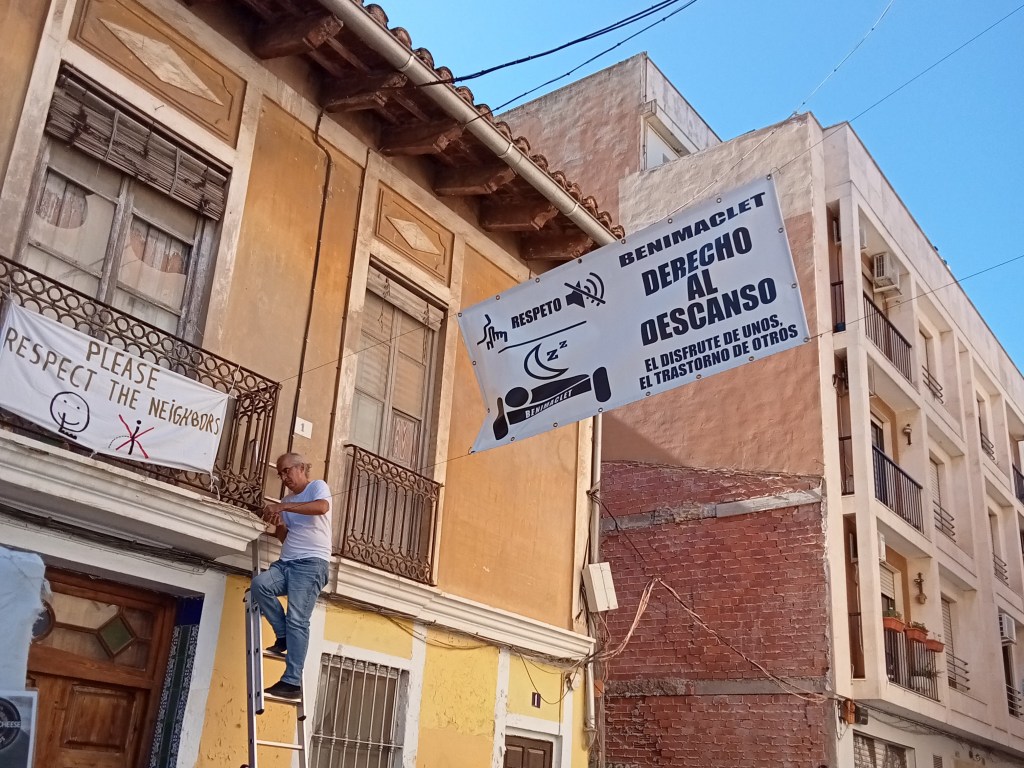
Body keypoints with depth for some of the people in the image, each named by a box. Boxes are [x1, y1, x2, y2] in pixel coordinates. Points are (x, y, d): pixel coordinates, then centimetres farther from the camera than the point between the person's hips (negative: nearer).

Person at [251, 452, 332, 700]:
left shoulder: (317, 486, 4)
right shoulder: (287, 500, 24)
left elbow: (322, 506, -21)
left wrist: (282, 507, -22)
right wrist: (278, 524, 1)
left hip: (311, 563, -7)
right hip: (285, 562, 7)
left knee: (297, 620, -14)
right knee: (259, 583, -23)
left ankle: (292, 682, -15)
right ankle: (283, 636, -9)